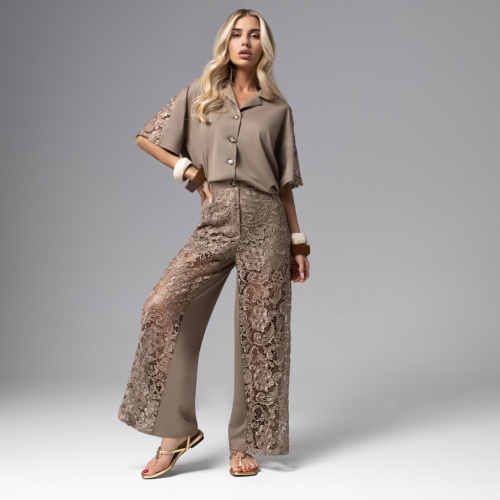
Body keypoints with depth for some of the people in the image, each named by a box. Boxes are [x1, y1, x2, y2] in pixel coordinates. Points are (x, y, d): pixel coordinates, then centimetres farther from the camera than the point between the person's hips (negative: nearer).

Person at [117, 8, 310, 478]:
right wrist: (191, 171, 3)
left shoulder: (277, 108, 10)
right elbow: (146, 138, 14)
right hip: (215, 224, 1)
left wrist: (298, 243, 9)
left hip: (265, 225, 0)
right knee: (163, 307, -16)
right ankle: (176, 430, -2)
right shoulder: (200, 93, 11)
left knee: (258, 332, -1)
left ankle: (244, 443, 13)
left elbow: (285, 183, 12)